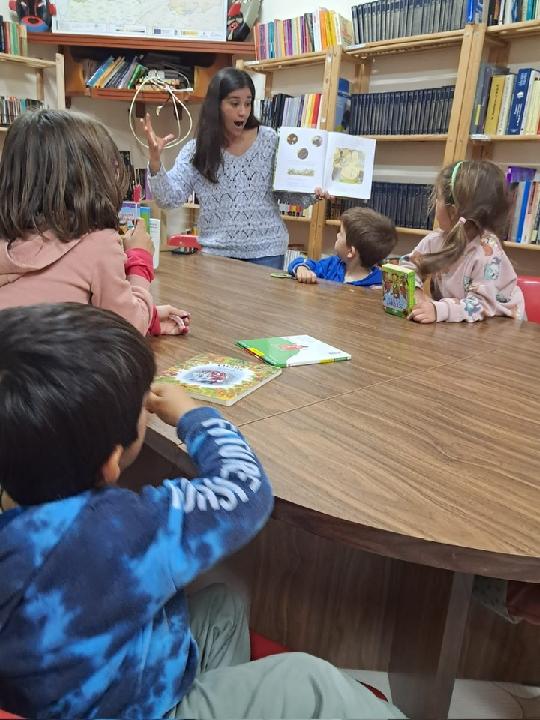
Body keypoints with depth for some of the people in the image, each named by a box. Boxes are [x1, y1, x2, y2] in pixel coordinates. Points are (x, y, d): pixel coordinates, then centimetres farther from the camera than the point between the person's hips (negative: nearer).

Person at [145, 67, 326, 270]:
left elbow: (285, 191, 7)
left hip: (265, 250, 0)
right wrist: (155, 161, -22)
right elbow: (169, 198, -8)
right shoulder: (195, 150, -1)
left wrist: (313, 194, -11)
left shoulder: (270, 140, 0)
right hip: (216, 251, 0)